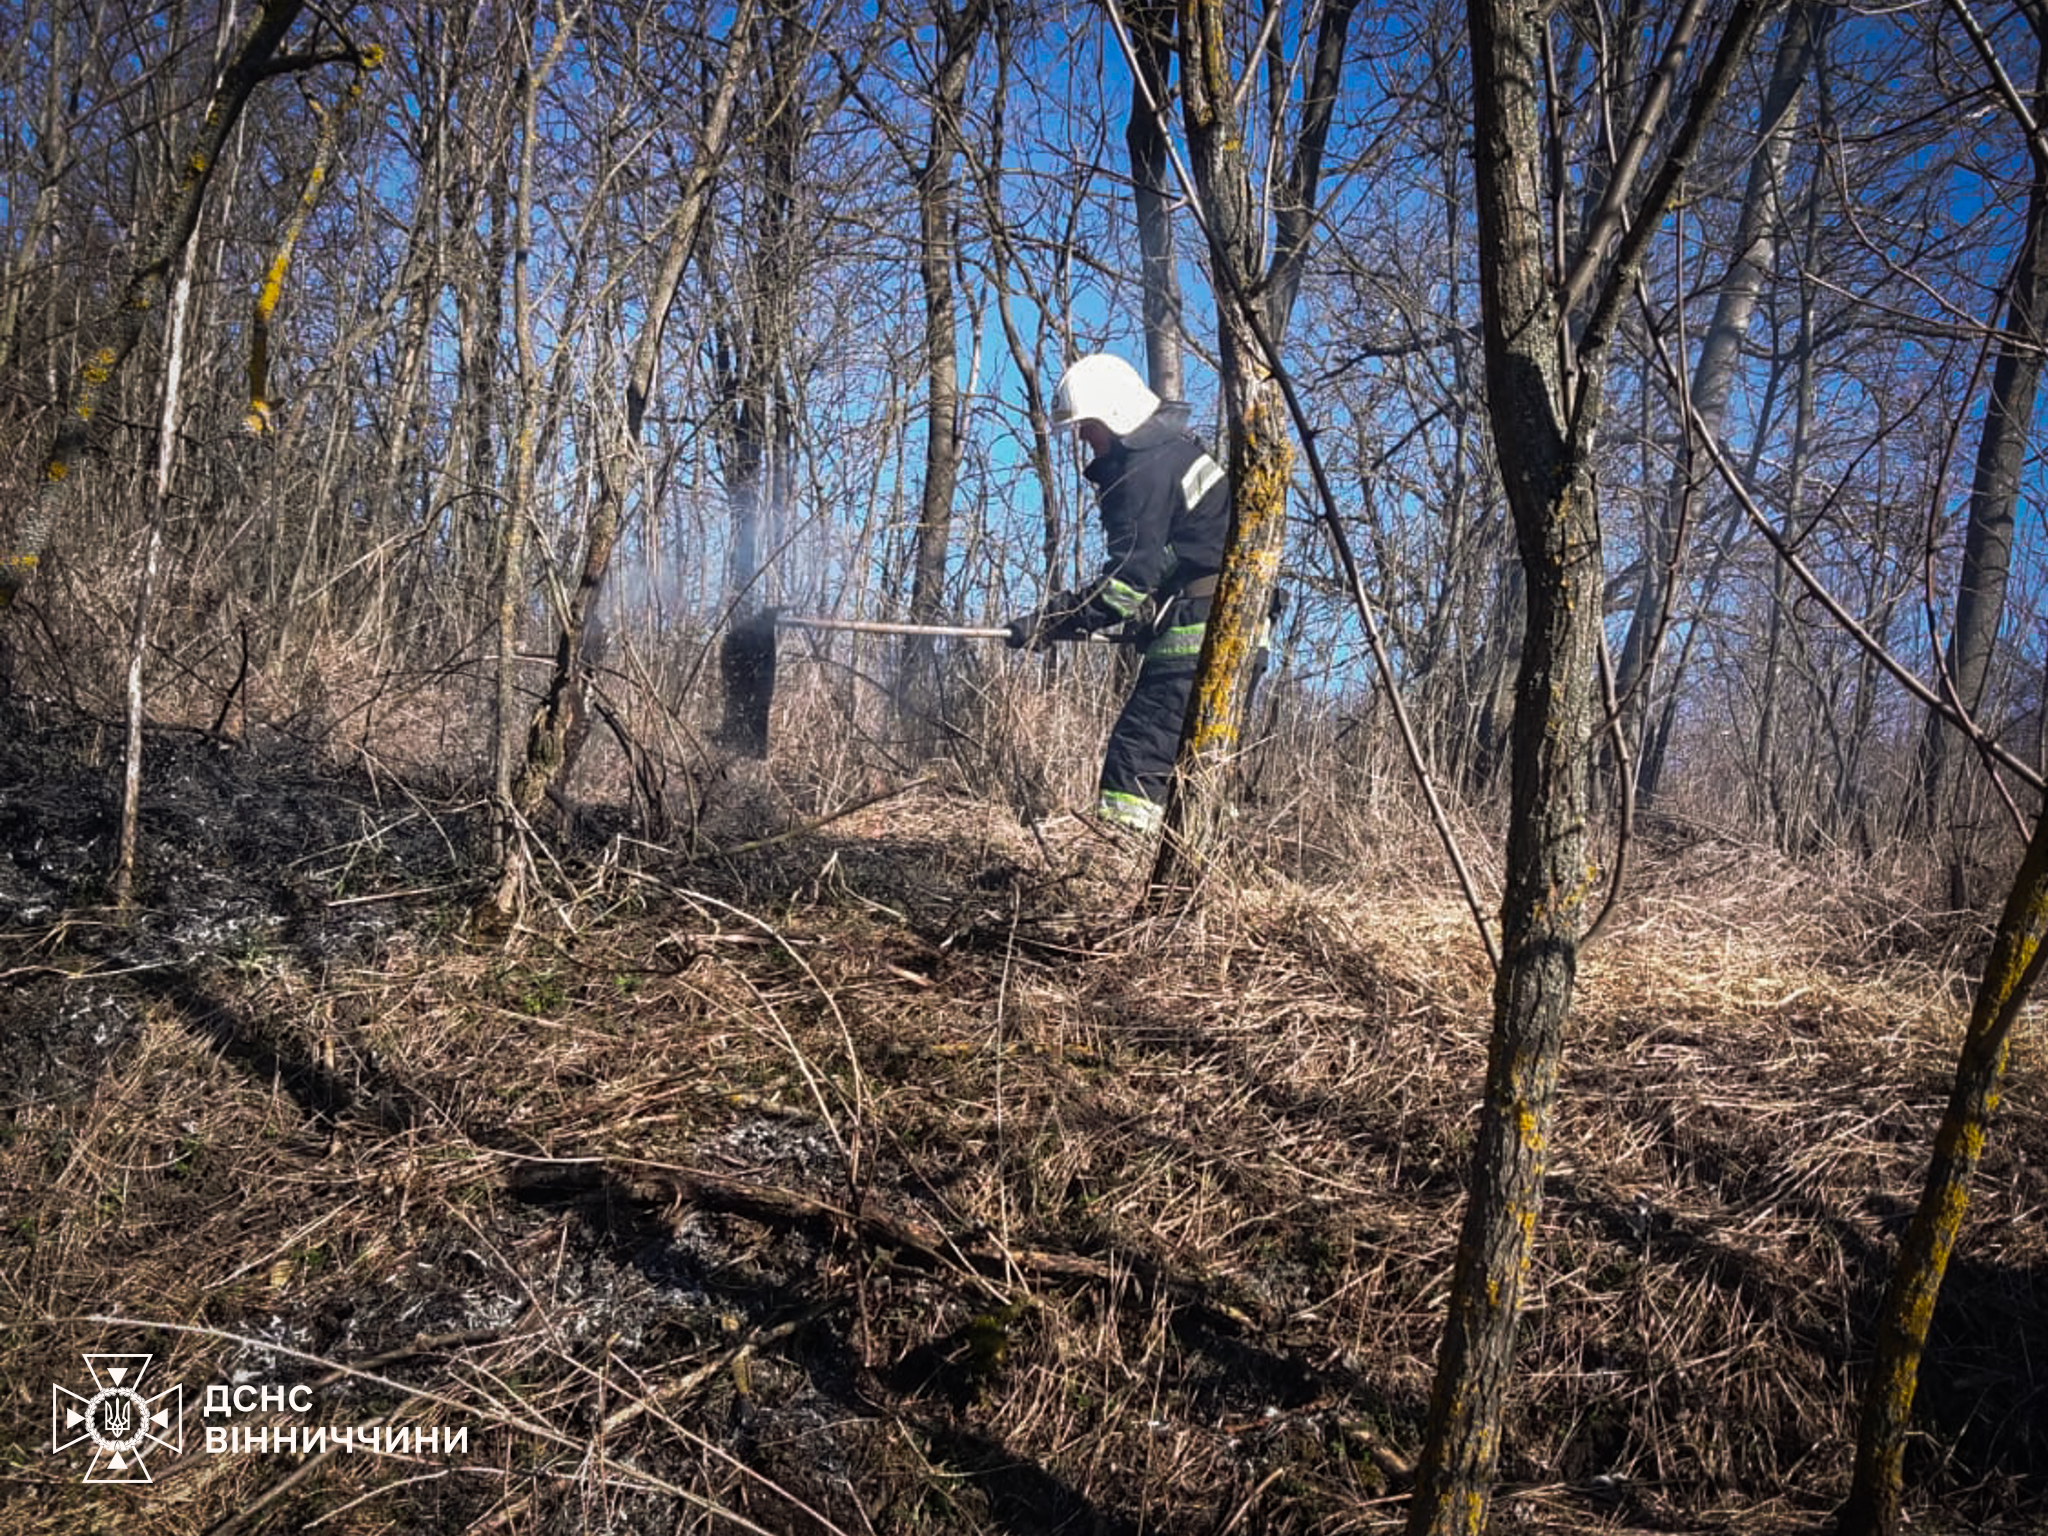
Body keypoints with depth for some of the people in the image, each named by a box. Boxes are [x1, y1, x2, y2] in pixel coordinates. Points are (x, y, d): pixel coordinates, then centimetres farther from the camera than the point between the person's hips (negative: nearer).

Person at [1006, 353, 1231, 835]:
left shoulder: (1148, 469, -13)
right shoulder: (1173, 449, 19)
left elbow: (1129, 578, -19)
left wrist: (1049, 621, -16)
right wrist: (1148, 618, 18)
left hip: (1200, 633, -11)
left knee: (1138, 749, -14)